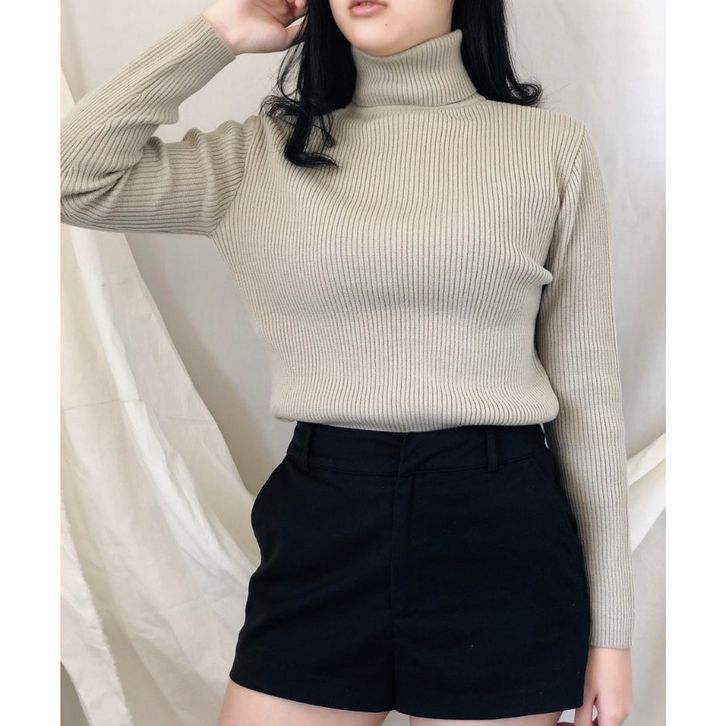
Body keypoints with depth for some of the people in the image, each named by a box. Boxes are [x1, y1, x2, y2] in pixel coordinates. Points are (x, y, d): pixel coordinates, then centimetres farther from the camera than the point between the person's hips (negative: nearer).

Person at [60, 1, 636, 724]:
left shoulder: (551, 145, 2)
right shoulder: (267, 152, 7)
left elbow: (585, 385, 2)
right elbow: (73, 180, -1)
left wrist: (608, 624, 3)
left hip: (498, 531, -1)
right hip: (319, 526, 2)